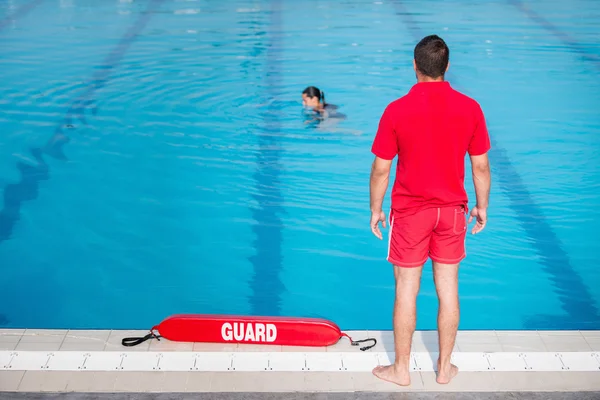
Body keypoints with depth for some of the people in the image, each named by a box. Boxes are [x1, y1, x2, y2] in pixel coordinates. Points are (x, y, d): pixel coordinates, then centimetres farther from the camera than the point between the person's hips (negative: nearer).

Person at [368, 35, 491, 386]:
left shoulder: (396, 111, -14)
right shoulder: (470, 108, -7)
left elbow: (380, 169, -9)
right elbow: (481, 166, 0)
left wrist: (376, 209, 5)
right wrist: (482, 206, 13)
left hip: (410, 212, -2)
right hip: (452, 211, 2)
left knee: (406, 291, 8)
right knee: (448, 289, 12)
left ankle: (401, 369, 20)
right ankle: (445, 367, 25)